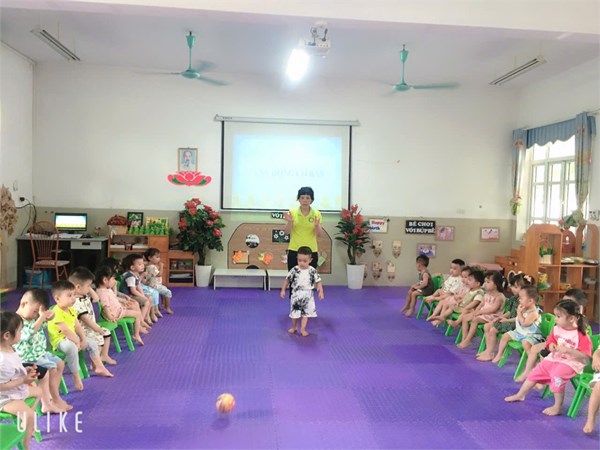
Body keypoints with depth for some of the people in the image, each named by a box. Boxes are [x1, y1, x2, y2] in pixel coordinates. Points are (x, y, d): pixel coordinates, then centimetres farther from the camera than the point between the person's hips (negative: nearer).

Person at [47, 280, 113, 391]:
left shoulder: (71, 310, 4)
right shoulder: (57, 313, -26)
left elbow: (77, 326, 5)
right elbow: (66, 331, -28)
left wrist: (83, 340, -4)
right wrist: (77, 342, -22)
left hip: (72, 337, 10)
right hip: (59, 340, -10)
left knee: (92, 343, 15)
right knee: (72, 348, -39)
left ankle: (99, 367, 30)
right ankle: (76, 377, -27)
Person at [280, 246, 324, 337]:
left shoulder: (313, 271, -10)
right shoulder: (294, 270, -10)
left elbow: (318, 281, -4)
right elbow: (287, 280, 1)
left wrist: (320, 291, -15)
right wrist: (283, 290, 3)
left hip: (308, 296, 0)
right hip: (296, 295, 0)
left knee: (306, 312, 4)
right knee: (295, 312, 12)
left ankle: (303, 329, 15)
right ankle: (293, 327, 32)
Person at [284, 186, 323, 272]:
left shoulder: (316, 214, 0)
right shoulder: (292, 212, -1)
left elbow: (319, 235, -3)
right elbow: (287, 232, -5)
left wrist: (317, 225, -23)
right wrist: (289, 221, -23)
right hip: (294, 251, 0)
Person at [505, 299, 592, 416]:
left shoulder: (582, 335, -18)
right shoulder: (556, 329, 1)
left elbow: (585, 356, -21)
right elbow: (550, 340, 17)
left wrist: (568, 350, -32)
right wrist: (551, 345, -7)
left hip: (571, 363, -7)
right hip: (554, 358, 8)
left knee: (557, 375, -32)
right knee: (536, 372, 7)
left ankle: (558, 407, -12)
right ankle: (520, 395, 25)